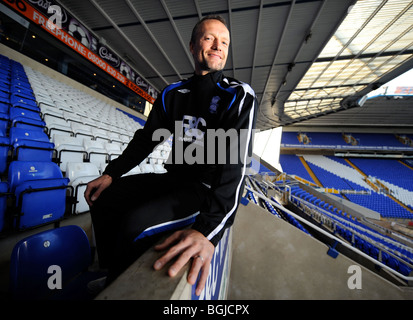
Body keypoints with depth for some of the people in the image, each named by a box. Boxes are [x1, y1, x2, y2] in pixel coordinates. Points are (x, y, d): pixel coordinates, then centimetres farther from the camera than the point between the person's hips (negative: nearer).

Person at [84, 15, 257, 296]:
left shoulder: (239, 96, -9)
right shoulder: (173, 93, 9)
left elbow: (236, 162, -23)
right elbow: (147, 138, 12)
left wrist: (209, 229, -34)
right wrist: (112, 173, 1)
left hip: (208, 188, -5)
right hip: (174, 178, 6)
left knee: (135, 225, -25)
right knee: (104, 197, 3)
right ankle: (111, 276, 19)